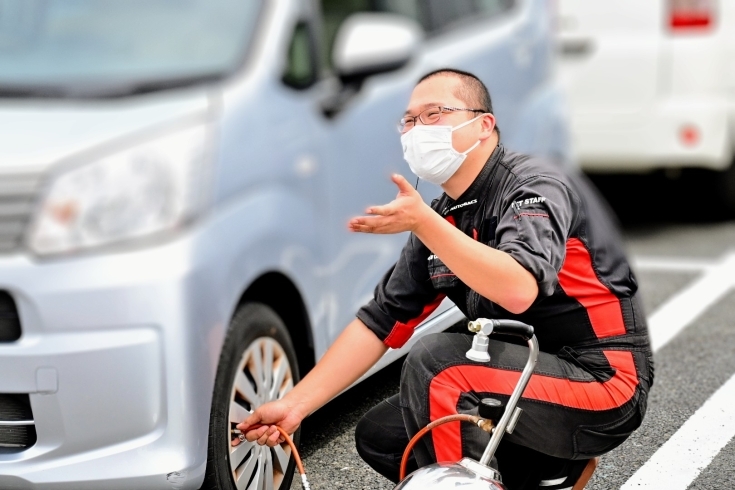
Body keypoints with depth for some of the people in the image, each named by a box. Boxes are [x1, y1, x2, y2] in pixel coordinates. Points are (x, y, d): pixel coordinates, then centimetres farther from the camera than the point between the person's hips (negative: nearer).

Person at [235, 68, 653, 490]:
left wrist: (423, 223, -40)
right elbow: (380, 322, 5)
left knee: (436, 358, -27)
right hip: (530, 378, 9)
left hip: (603, 379, -8)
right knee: (379, 435, 6)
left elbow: (518, 291, -35)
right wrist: (295, 405, -2)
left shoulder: (537, 185, -16)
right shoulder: (441, 221, 7)